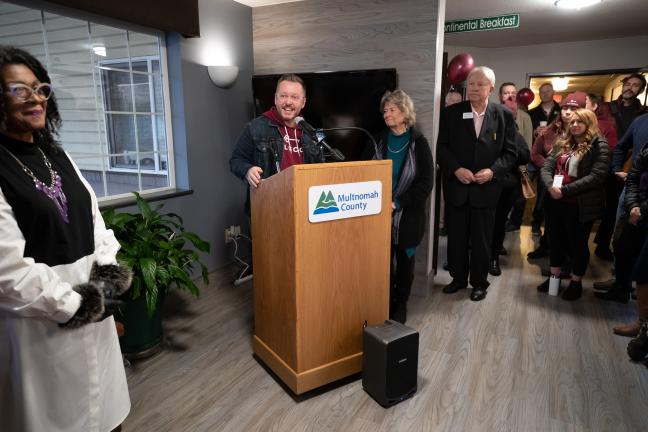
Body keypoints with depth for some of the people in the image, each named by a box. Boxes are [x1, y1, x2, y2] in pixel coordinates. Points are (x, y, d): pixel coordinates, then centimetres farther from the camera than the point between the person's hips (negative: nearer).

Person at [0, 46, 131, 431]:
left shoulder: (56, 155, 8)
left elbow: (93, 218, 9)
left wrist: (108, 275, -5)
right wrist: (72, 305, -13)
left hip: (92, 303, 6)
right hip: (41, 319, -6)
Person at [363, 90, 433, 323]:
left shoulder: (418, 142, -5)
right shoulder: (377, 140, 3)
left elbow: (426, 183, -9)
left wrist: (397, 203, -16)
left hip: (408, 215, -2)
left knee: (405, 260, 10)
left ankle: (401, 304, 27)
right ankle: (386, 302, 24)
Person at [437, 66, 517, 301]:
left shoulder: (504, 116, 0)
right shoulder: (451, 113, 0)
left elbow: (510, 152, 1)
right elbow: (441, 147, 0)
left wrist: (493, 170, -15)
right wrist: (456, 169, -14)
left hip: (486, 188, -1)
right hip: (456, 186, 1)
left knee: (482, 239, 9)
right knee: (456, 236, 11)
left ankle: (479, 282, 25)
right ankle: (458, 278, 29)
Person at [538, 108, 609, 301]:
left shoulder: (599, 146, -7)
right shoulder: (562, 144, 11)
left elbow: (596, 176, -18)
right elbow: (546, 167, 3)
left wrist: (565, 190, -23)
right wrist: (551, 186, -18)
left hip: (580, 206, -6)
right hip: (555, 203, 6)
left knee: (577, 244, 9)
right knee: (555, 240, 16)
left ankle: (576, 283, 25)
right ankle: (554, 277, 33)